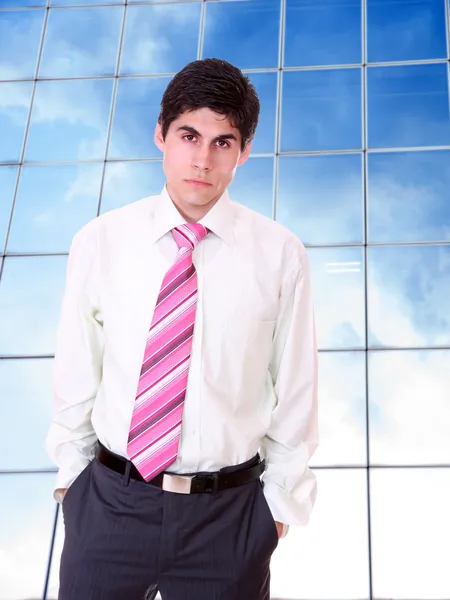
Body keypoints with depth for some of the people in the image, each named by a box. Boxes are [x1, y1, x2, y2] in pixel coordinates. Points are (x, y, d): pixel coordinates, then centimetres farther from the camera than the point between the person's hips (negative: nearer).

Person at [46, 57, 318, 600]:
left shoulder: (279, 255, -9)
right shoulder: (98, 243, -6)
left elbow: (295, 388, -1)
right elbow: (75, 373, 3)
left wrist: (282, 499, 4)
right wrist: (70, 471, 8)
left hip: (227, 513, 0)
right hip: (109, 500, 1)